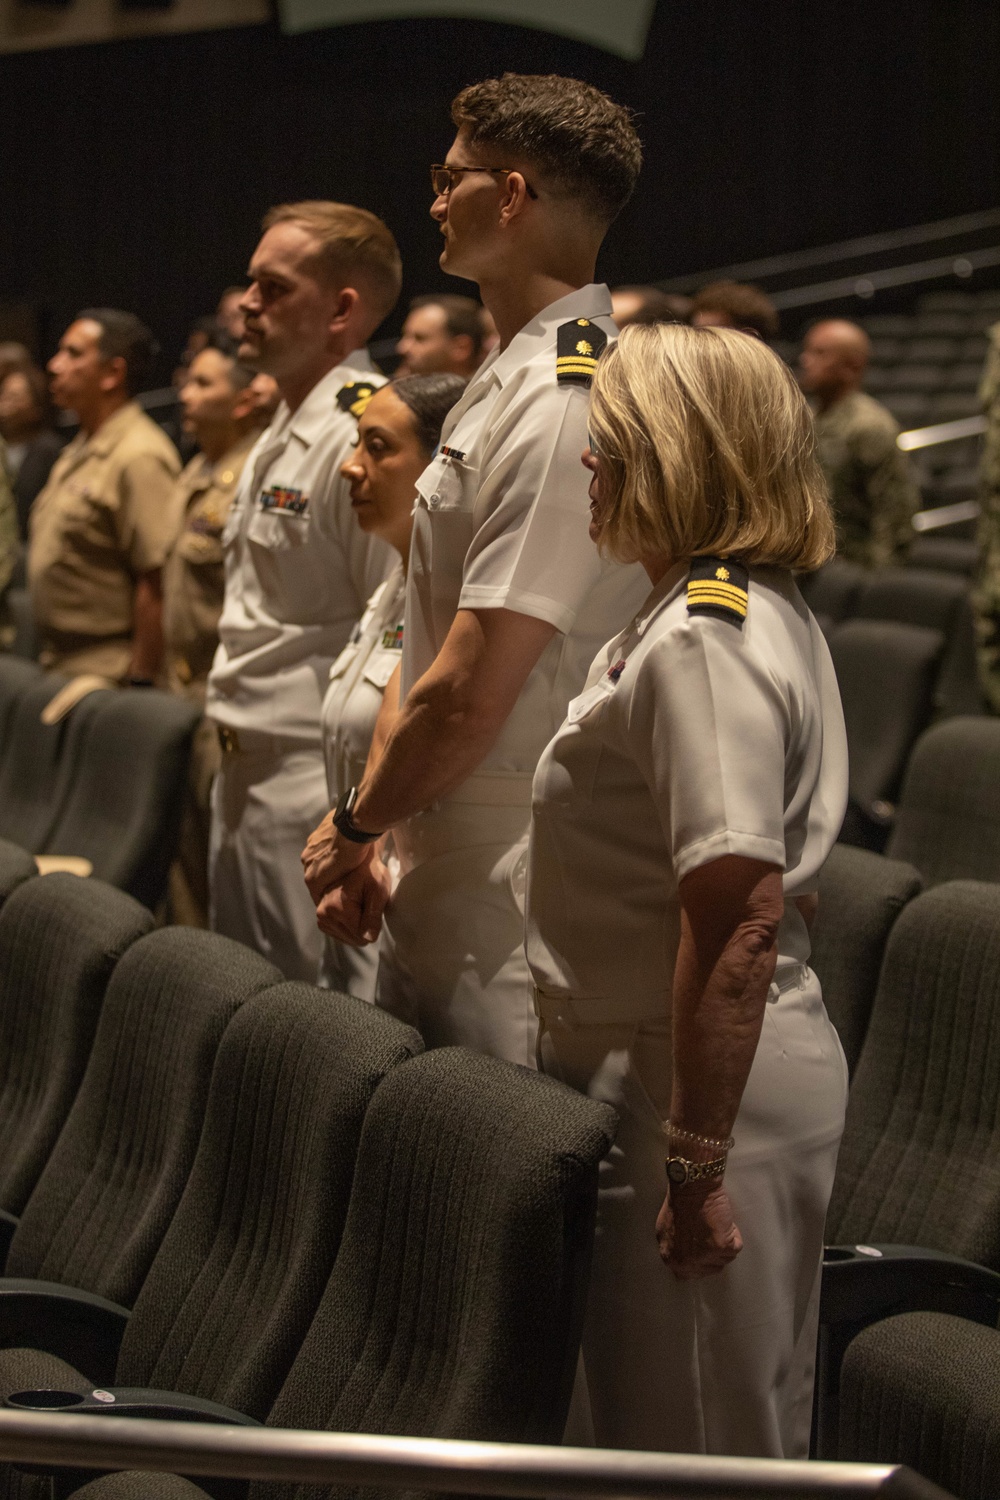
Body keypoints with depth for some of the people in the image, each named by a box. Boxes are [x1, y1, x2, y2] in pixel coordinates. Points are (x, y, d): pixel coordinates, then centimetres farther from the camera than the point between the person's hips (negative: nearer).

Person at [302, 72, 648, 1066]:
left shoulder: (561, 407, -20)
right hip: (441, 867, 10)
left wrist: (354, 824, -6)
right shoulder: (508, 386, 15)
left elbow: (467, 695, -22)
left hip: (504, 899, -10)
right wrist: (369, 835, 15)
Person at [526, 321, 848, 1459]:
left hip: (709, 1092, -11)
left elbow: (737, 922, -27)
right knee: (755, 1434, 18)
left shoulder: (701, 645, -21)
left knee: (695, 1450, 0)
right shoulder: (762, 612, 13)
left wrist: (695, 1163, -25)